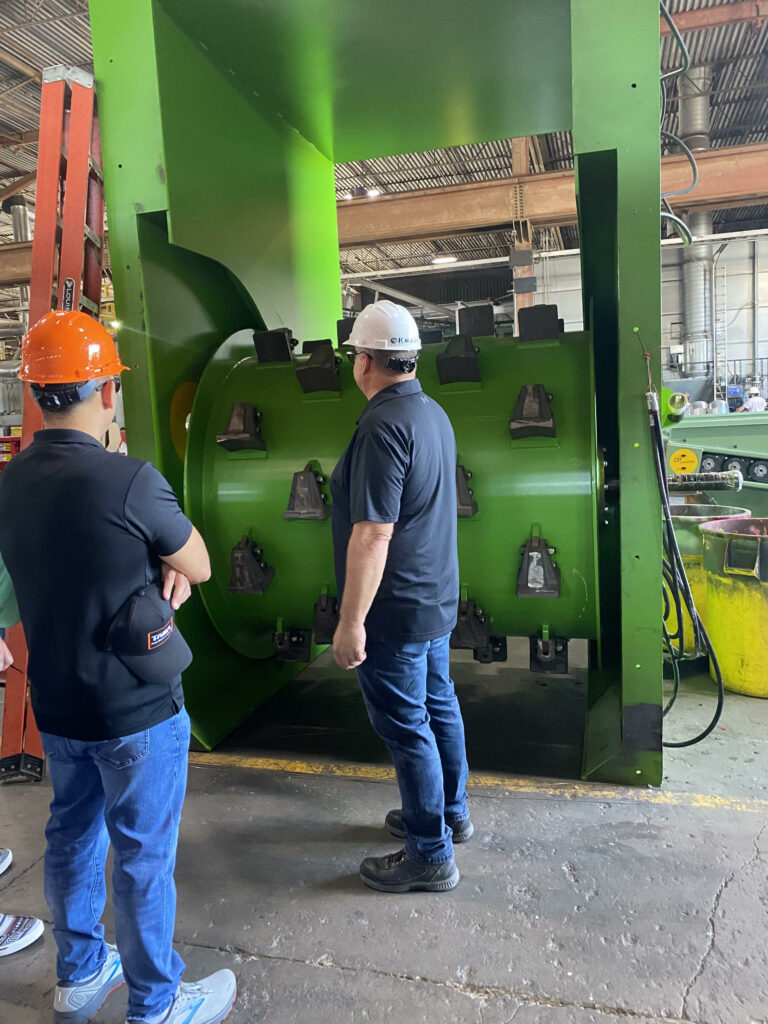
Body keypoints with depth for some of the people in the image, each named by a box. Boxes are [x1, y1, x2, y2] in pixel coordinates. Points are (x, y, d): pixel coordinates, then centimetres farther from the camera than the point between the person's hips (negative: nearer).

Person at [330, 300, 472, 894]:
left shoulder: (384, 426, -23)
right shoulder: (434, 413, 8)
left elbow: (373, 534, -28)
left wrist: (352, 621, -23)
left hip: (395, 610, -10)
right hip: (437, 598, 10)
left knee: (406, 727, 4)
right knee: (438, 705, 21)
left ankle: (430, 856, 20)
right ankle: (452, 812, 41)